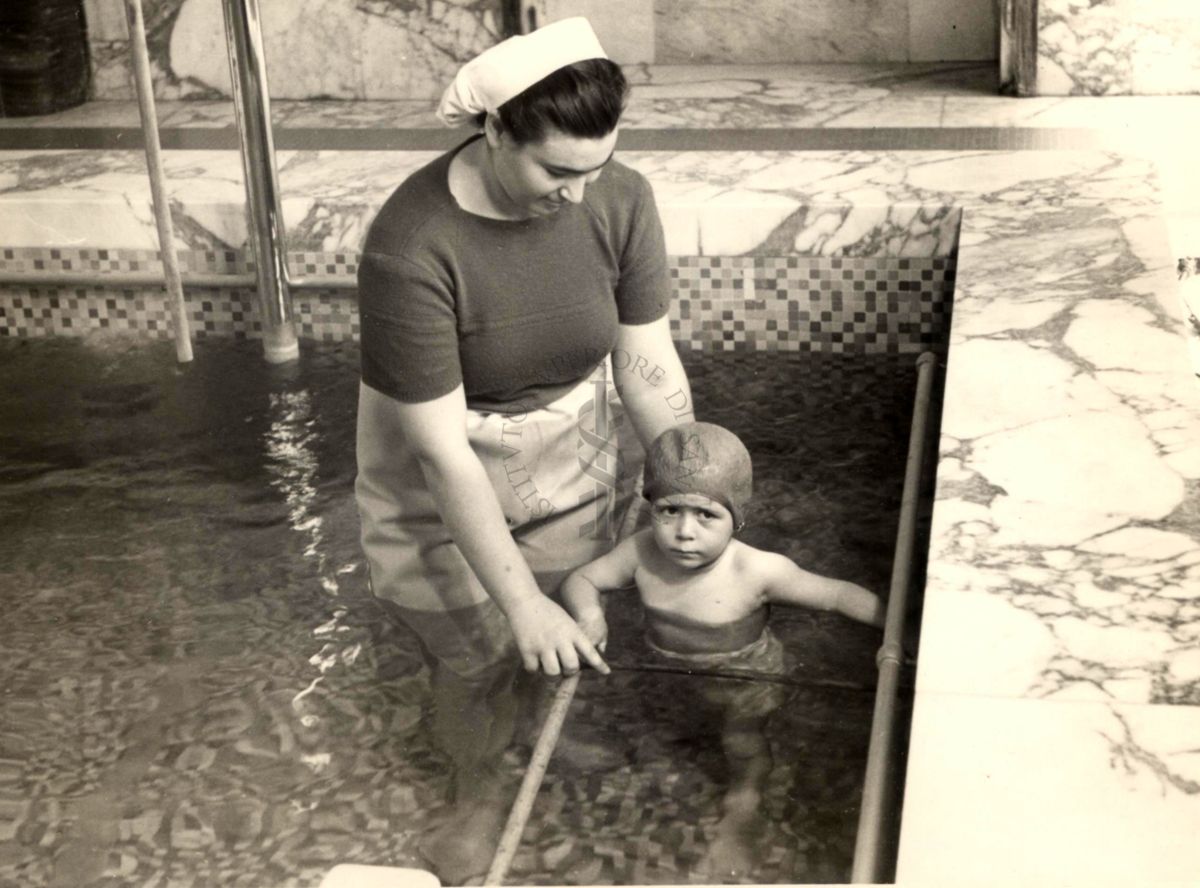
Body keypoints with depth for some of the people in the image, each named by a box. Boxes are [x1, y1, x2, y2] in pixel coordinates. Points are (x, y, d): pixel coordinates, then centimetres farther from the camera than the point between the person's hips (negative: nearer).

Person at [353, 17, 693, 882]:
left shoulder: (620, 200, -22)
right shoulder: (411, 248, -35)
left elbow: (650, 366, -12)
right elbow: (443, 450, -30)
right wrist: (521, 601, -27)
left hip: (572, 453, 3)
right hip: (444, 477, -3)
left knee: (560, 638, 14)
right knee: (477, 655, 11)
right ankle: (478, 791, 42)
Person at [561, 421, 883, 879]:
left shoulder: (757, 572, -38)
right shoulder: (643, 554, -28)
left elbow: (837, 595, -28)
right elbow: (582, 579, -15)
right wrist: (589, 615, -35)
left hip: (746, 677, -4)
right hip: (673, 674, 4)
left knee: (744, 746, 19)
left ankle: (742, 813, 50)